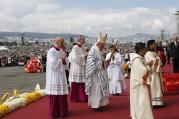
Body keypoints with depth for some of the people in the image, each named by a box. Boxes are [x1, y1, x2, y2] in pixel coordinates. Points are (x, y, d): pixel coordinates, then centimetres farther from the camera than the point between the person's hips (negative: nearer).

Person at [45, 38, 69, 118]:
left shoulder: (61, 51, 11)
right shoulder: (51, 52, -12)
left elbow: (65, 62, 14)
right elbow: (53, 63, -21)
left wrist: (63, 60, -8)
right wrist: (61, 59, -12)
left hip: (61, 74, 8)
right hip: (54, 75, -7)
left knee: (61, 93, 9)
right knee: (55, 94, -3)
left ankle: (61, 111, 19)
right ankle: (55, 112, 7)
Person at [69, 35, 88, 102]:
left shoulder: (82, 48, 14)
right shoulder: (75, 48, -10)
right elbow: (75, 58, -18)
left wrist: (86, 56, 2)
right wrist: (83, 55, -15)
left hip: (82, 68, 8)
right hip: (76, 68, -8)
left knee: (82, 83, 6)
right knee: (76, 84, -3)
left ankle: (82, 97, 12)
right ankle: (75, 98, 6)